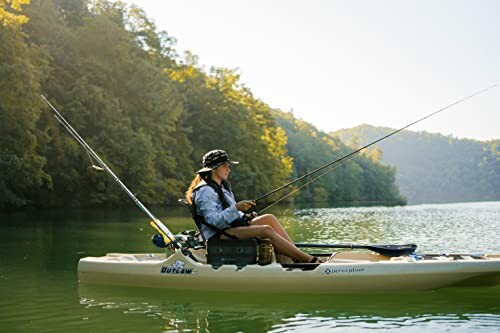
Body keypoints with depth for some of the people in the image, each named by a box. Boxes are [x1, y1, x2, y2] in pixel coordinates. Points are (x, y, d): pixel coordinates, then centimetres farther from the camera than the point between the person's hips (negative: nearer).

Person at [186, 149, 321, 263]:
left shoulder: (221, 186, 20)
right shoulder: (204, 191, -12)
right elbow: (213, 220, -22)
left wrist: (245, 216, 2)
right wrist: (236, 208, -28)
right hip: (218, 235, -10)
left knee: (269, 218, -5)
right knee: (266, 230, -23)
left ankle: (298, 257, -14)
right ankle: (310, 260, -22)